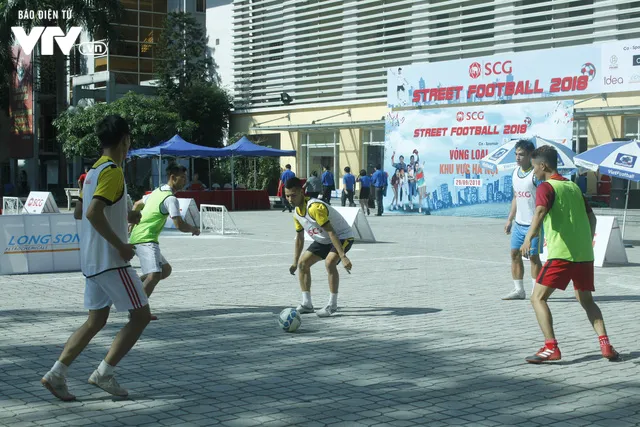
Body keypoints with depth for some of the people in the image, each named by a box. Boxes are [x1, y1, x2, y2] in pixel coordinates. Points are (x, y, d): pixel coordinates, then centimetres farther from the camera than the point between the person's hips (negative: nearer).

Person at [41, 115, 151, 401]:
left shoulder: (93, 170, 14)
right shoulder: (113, 171, -15)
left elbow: (79, 212, 23)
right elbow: (94, 213, -27)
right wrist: (121, 245, -21)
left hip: (91, 260, 9)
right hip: (110, 261, -9)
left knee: (96, 321, 14)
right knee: (141, 315, -1)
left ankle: (56, 374, 8)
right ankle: (103, 373, -1)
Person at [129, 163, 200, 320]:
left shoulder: (157, 191, 16)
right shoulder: (171, 199, -14)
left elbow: (138, 205, 30)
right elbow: (179, 225, -20)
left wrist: (133, 223, 36)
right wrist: (194, 229, -1)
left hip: (137, 236, 10)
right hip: (145, 240, -10)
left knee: (166, 269, 19)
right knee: (155, 275, -23)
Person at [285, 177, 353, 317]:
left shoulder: (314, 207, -31)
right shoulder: (296, 213, -3)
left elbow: (331, 233, -33)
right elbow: (299, 237, 11)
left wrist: (343, 256, -37)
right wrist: (295, 262, 12)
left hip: (342, 236, -9)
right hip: (323, 240, 9)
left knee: (329, 262, -31)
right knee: (303, 263, 2)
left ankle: (332, 305, -19)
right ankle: (307, 304, 10)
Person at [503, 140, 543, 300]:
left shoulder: (536, 174, -14)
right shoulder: (516, 172, 11)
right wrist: (510, 219, 16)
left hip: (533, 224, -8)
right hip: (518, 223, 8)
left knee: (533, 256, -1)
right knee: (515, 254, 8)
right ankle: (519, 290, 17)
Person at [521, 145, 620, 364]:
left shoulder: (546, 187, -3)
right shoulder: (574, 186, 18)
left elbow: (540, 211, -22)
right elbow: (591, 217, 22)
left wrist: (529, 238, -30)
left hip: (561, 253, -7)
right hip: (585, 253, 7)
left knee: (538, 298, -2)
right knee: (586, 300, 21)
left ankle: (551, 347, -14)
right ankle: (605, 344, 6)